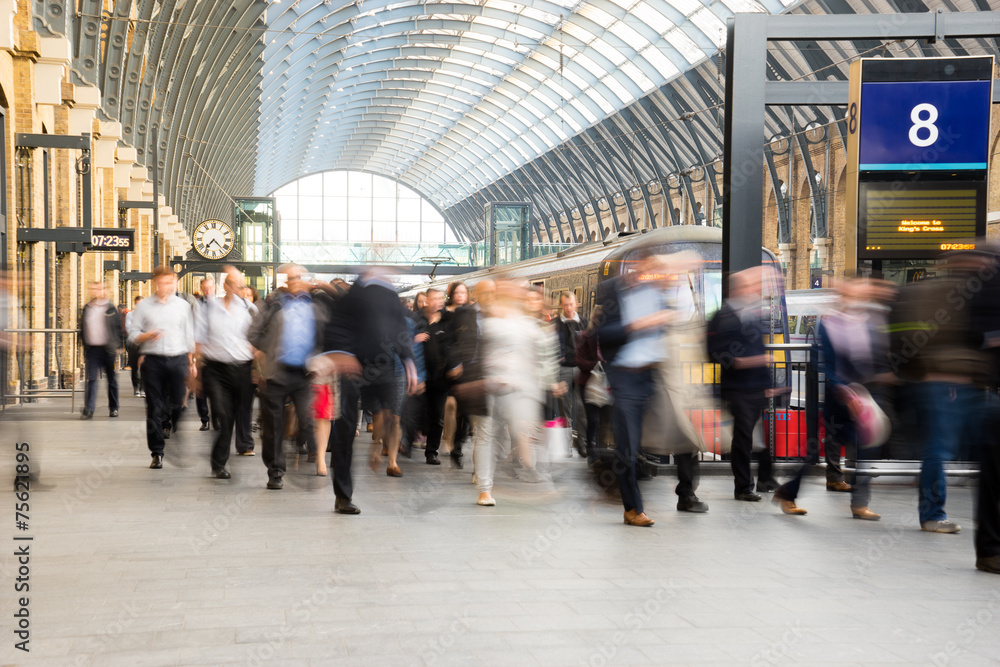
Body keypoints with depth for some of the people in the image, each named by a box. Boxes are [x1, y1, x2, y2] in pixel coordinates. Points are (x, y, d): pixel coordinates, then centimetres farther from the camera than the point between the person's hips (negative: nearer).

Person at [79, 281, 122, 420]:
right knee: (91, 379, -5)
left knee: (112, 379, 8)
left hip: (108, 349, -2)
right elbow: (82, 330, 14)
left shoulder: (111, 309, -1)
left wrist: (117, 346, -4)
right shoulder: (87, 308, 9)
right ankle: (88, 409, -10)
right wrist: (84, 347, 10)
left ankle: (113, 408, 19)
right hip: (92, 349, 2)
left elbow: (118, 329, 1)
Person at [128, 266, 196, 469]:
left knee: (179, 405, -4)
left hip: (178, 360, 0)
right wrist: (147, 336, -14)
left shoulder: (183, 306, 12)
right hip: (153, 360, 0)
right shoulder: (144, 305, 8)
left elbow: (189, 336, 14)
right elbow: (132, 334, 6)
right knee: (155, 409, 1)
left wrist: (192, 362, 9)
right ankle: (157, 453, 7)